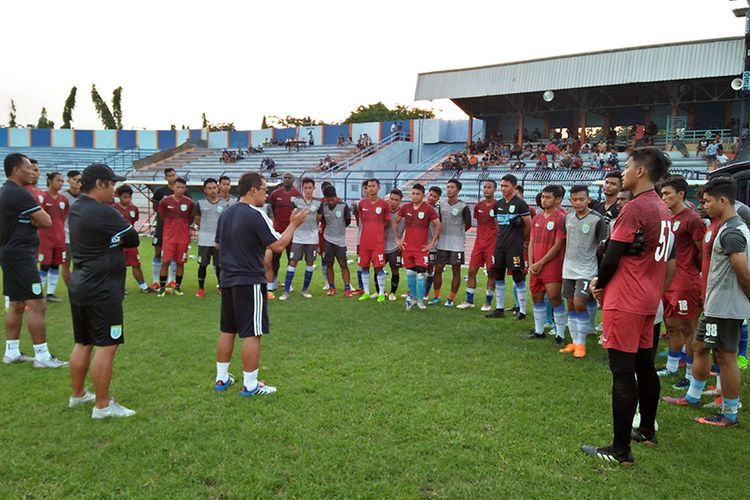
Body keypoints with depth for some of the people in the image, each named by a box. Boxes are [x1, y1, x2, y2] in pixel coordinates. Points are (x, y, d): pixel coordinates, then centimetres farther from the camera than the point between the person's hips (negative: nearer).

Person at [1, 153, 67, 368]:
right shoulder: (19, 193, -17)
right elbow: (46, 221, -16)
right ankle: (42, 356, -6)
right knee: (36, 305, -9)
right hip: (21, 255, -11)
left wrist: (32, 220, -2)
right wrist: (37, 218, 2)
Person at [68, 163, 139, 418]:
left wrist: (112, 237, -5)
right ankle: (102, 406, 1)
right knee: (106, 346, -4)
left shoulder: (76, 210, 11)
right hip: (102, 291, -10)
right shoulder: (103, 212, -19)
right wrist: (119, 236, 7)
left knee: (83, 343, 19)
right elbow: (133, 239, -10)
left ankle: (77, 394, 31)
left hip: (79, 287, 10)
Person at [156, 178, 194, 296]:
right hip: (168, 237, -1)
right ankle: (162, 287, 5)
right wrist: (172, 225, 11)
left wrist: (182, 226, 9)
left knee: (180, 263, 7)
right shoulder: (165, 201, -4)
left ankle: (177, 287, 19)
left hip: (183, 238, 1)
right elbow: (162, 217, 9)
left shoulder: (189, 203, -2)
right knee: (165, 262, -5)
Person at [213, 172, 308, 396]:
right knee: (252, 334, -1)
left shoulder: (226, 214, 10)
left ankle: (221, 378, 25)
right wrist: (294, 224, -5)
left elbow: (219, 244, 21)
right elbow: (278, 245, -16)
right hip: (250, 281, -8)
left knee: (227, 330, 16)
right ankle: (250, 385, 5)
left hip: (228, 280, 8)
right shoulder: (256, 215, -16)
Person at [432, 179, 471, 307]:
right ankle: (437, 297, 17)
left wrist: (456, 233, 6)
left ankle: (451, 299, 11)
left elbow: (468, 225, -1)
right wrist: (441, 235, 9)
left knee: (456, 271, 3)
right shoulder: (442, 205, 9)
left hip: (457, 245, -5)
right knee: (438, 269, 6)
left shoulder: (463, 207, -8)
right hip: (442, 244, 5)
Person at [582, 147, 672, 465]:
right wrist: (606, 281, 14)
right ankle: (647, 431, 34)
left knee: (623, 373, -5)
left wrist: (599, 283, 3)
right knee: (645, 366, 19)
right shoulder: (663, 210, 11)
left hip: (624, 302, -9)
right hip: (649, 299, 9)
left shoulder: (634, 208, -17)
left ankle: (620, 450, 1)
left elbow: (612, 256, -16)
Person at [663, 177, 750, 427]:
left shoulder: (730, 233, -21)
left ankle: (729, 415, 14)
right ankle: (692, 397, 35)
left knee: (725, 357, 1)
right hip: (714, 304, 10)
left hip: (725, 307, -10)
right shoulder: (724, 227, 11)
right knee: (699, 347, 20)